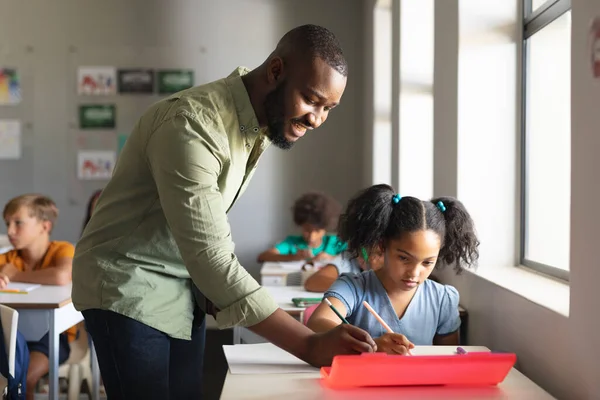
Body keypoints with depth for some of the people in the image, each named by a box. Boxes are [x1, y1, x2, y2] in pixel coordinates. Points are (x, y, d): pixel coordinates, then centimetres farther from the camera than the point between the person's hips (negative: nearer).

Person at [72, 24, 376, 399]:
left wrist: (215, 288, -7)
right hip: (128, 289, -8)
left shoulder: (264, 119, -1)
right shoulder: (192, 125, -28)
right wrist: (310, 346, -37)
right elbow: (210, 258, -34)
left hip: (185, 289, 8)